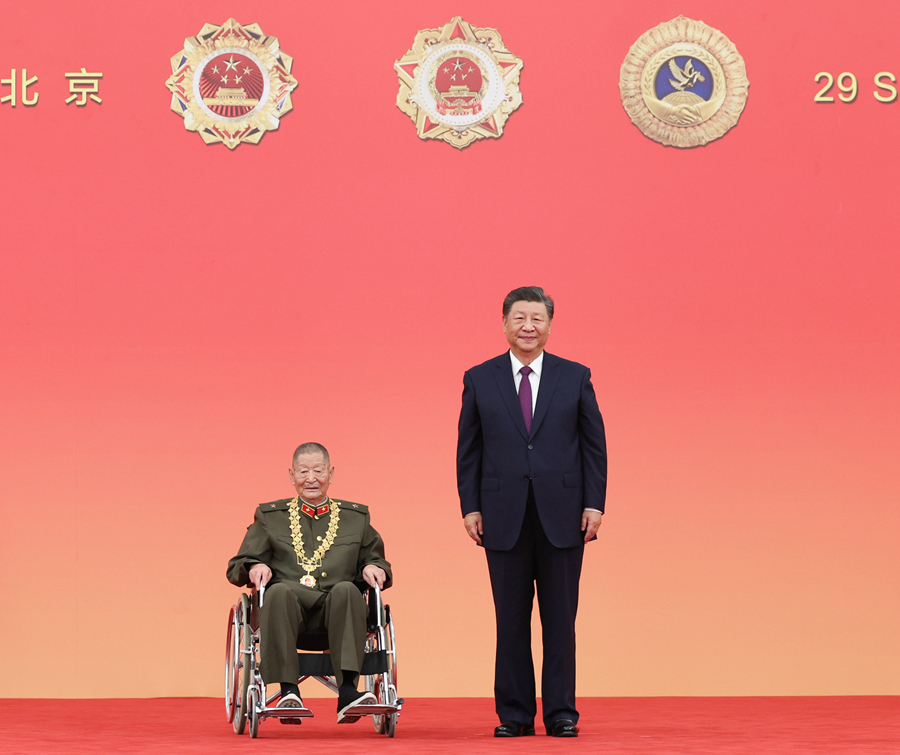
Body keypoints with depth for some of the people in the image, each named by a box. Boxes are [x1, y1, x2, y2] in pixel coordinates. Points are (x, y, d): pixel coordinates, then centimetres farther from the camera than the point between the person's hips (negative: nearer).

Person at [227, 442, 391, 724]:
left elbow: (374, 560, 26)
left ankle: (347, 691, -45)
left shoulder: (356, 517, 25)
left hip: (336, 607, 1)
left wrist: (373, 568, 0)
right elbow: (237, 567, 20)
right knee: (280, 591, -37)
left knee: (347, 589, -35)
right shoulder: (269, 516, 22)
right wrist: (255, 567, -5)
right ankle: (288, 690, -39)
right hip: (290, 605, -1)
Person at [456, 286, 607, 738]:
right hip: (505, 518, 0)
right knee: (511, 620, 4)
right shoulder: (479, 380, 7)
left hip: (562, 515, 0)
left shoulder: (575, 377, 6)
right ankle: (514, 714, 9)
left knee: (560, 619, 2)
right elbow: (468, 450, 7)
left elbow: (594, 444, 6)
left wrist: (594, 504, -3)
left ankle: (561, 714, 8)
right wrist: (470, 507, -1)